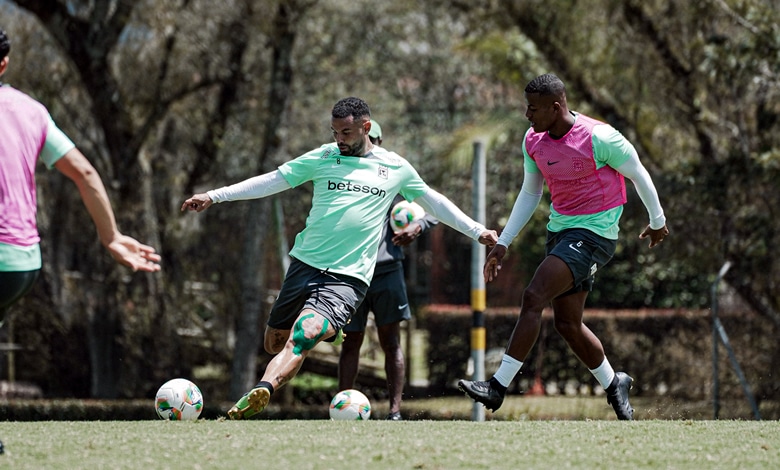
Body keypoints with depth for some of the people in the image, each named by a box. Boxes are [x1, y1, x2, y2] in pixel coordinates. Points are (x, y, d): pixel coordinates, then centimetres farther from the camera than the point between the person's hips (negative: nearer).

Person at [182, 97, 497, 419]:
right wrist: (213, 197, 3)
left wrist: (478, 232, 21)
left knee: (302, 337, -27)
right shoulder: (323, 157, 8)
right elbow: (271, 181, 9)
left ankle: (261, 392, -46)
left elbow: (434, 202, 22)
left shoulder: (396, 168, 9)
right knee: (274, 342, 8)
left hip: (348, 277, -3)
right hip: (305, 263, 3)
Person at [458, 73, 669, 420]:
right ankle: (613, 383, 33)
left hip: (593, 233, -8)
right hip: (559, 230, 8)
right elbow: (530, 193, 17)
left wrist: (657, 222, 8)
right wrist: (502, 243, 13)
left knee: (533, 297, -21)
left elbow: (638, 175, -4)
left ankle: (498, 386, -21)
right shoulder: (533, 141, 3)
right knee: (567, 323, 9)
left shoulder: (598, 137, -18)